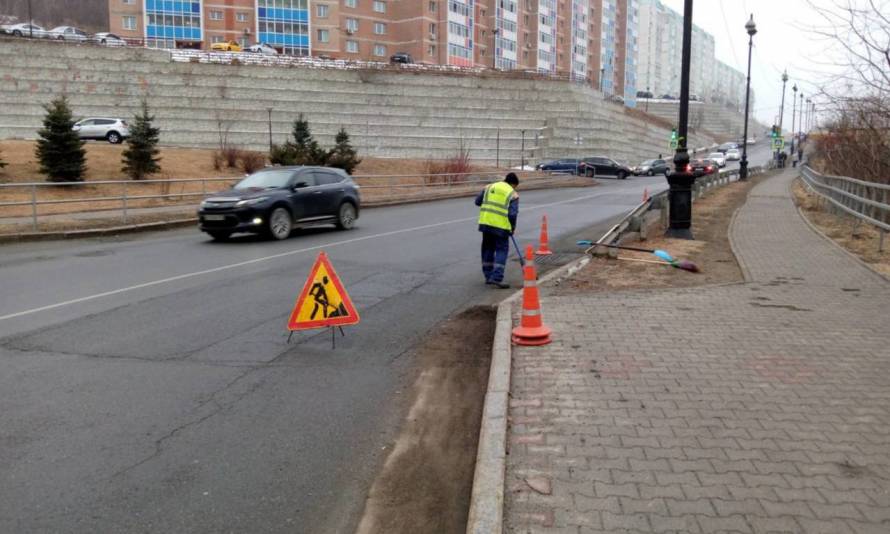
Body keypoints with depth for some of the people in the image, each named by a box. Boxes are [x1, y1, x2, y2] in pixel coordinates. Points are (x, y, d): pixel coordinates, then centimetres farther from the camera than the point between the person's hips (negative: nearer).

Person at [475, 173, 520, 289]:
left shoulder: (489, 187, 12)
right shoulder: (513, 194, 0)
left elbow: (478, 201, 13)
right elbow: (512, 214, -7)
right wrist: (513, 227, 7)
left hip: (486, 222, 5)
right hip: (501, 226, -4)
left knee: (488, 248, 16)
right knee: (502, 250, 3)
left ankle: (488, 276, 21)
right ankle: (496, 278, -7)